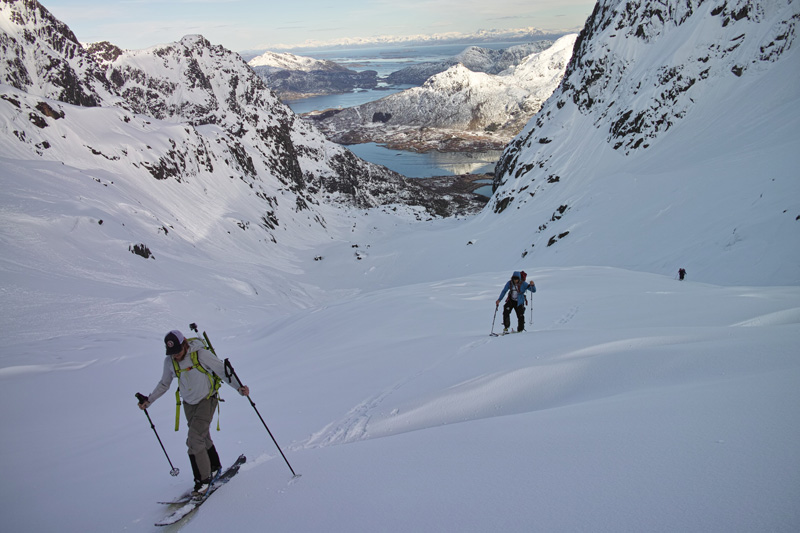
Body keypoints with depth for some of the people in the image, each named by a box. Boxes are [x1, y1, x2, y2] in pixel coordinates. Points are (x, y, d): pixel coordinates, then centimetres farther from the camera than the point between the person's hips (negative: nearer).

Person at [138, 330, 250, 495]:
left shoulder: (201, 354, -20)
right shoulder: (169, 362, -5)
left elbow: (223, 371, -16)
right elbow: (164, 384, 13)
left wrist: (239, 387, -27)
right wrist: (149, 400, 9)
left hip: (207, 400, -5)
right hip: (189, 404, 5)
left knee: (194, 441, -14)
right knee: (203, 438, 14)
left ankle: (203, 479, -1)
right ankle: (214, 467, 35)